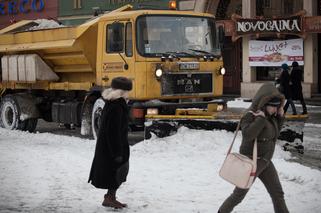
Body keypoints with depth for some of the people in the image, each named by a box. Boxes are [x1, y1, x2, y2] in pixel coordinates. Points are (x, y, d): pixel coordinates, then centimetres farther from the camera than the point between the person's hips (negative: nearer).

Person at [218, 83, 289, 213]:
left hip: (265, 162, 7)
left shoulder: (269, 116, 3)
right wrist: (261, 118, -32)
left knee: (277, 193, 6)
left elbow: (274, 134, 16)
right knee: (239, 194, 8)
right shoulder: (250, 116, -20)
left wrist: (280, 116, 2)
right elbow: (247, 134, -36)